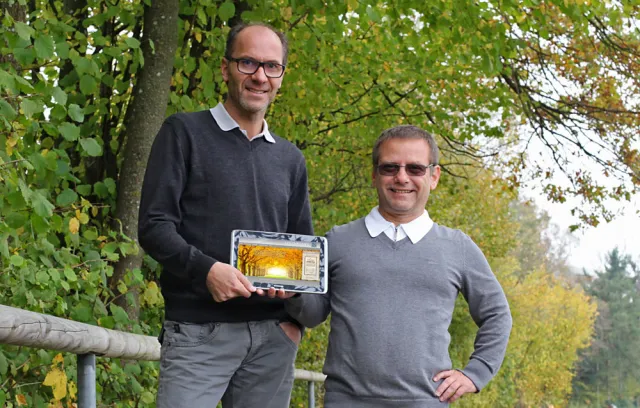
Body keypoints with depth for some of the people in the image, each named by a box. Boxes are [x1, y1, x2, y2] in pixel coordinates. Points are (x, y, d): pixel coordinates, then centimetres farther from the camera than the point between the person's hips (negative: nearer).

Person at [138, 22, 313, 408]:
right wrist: (206, 269, -21)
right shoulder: (185, 133, 3)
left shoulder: (291, 159, 17)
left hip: (273, 335, 5)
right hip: (200, 331, -4)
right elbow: (154, 226, -4)